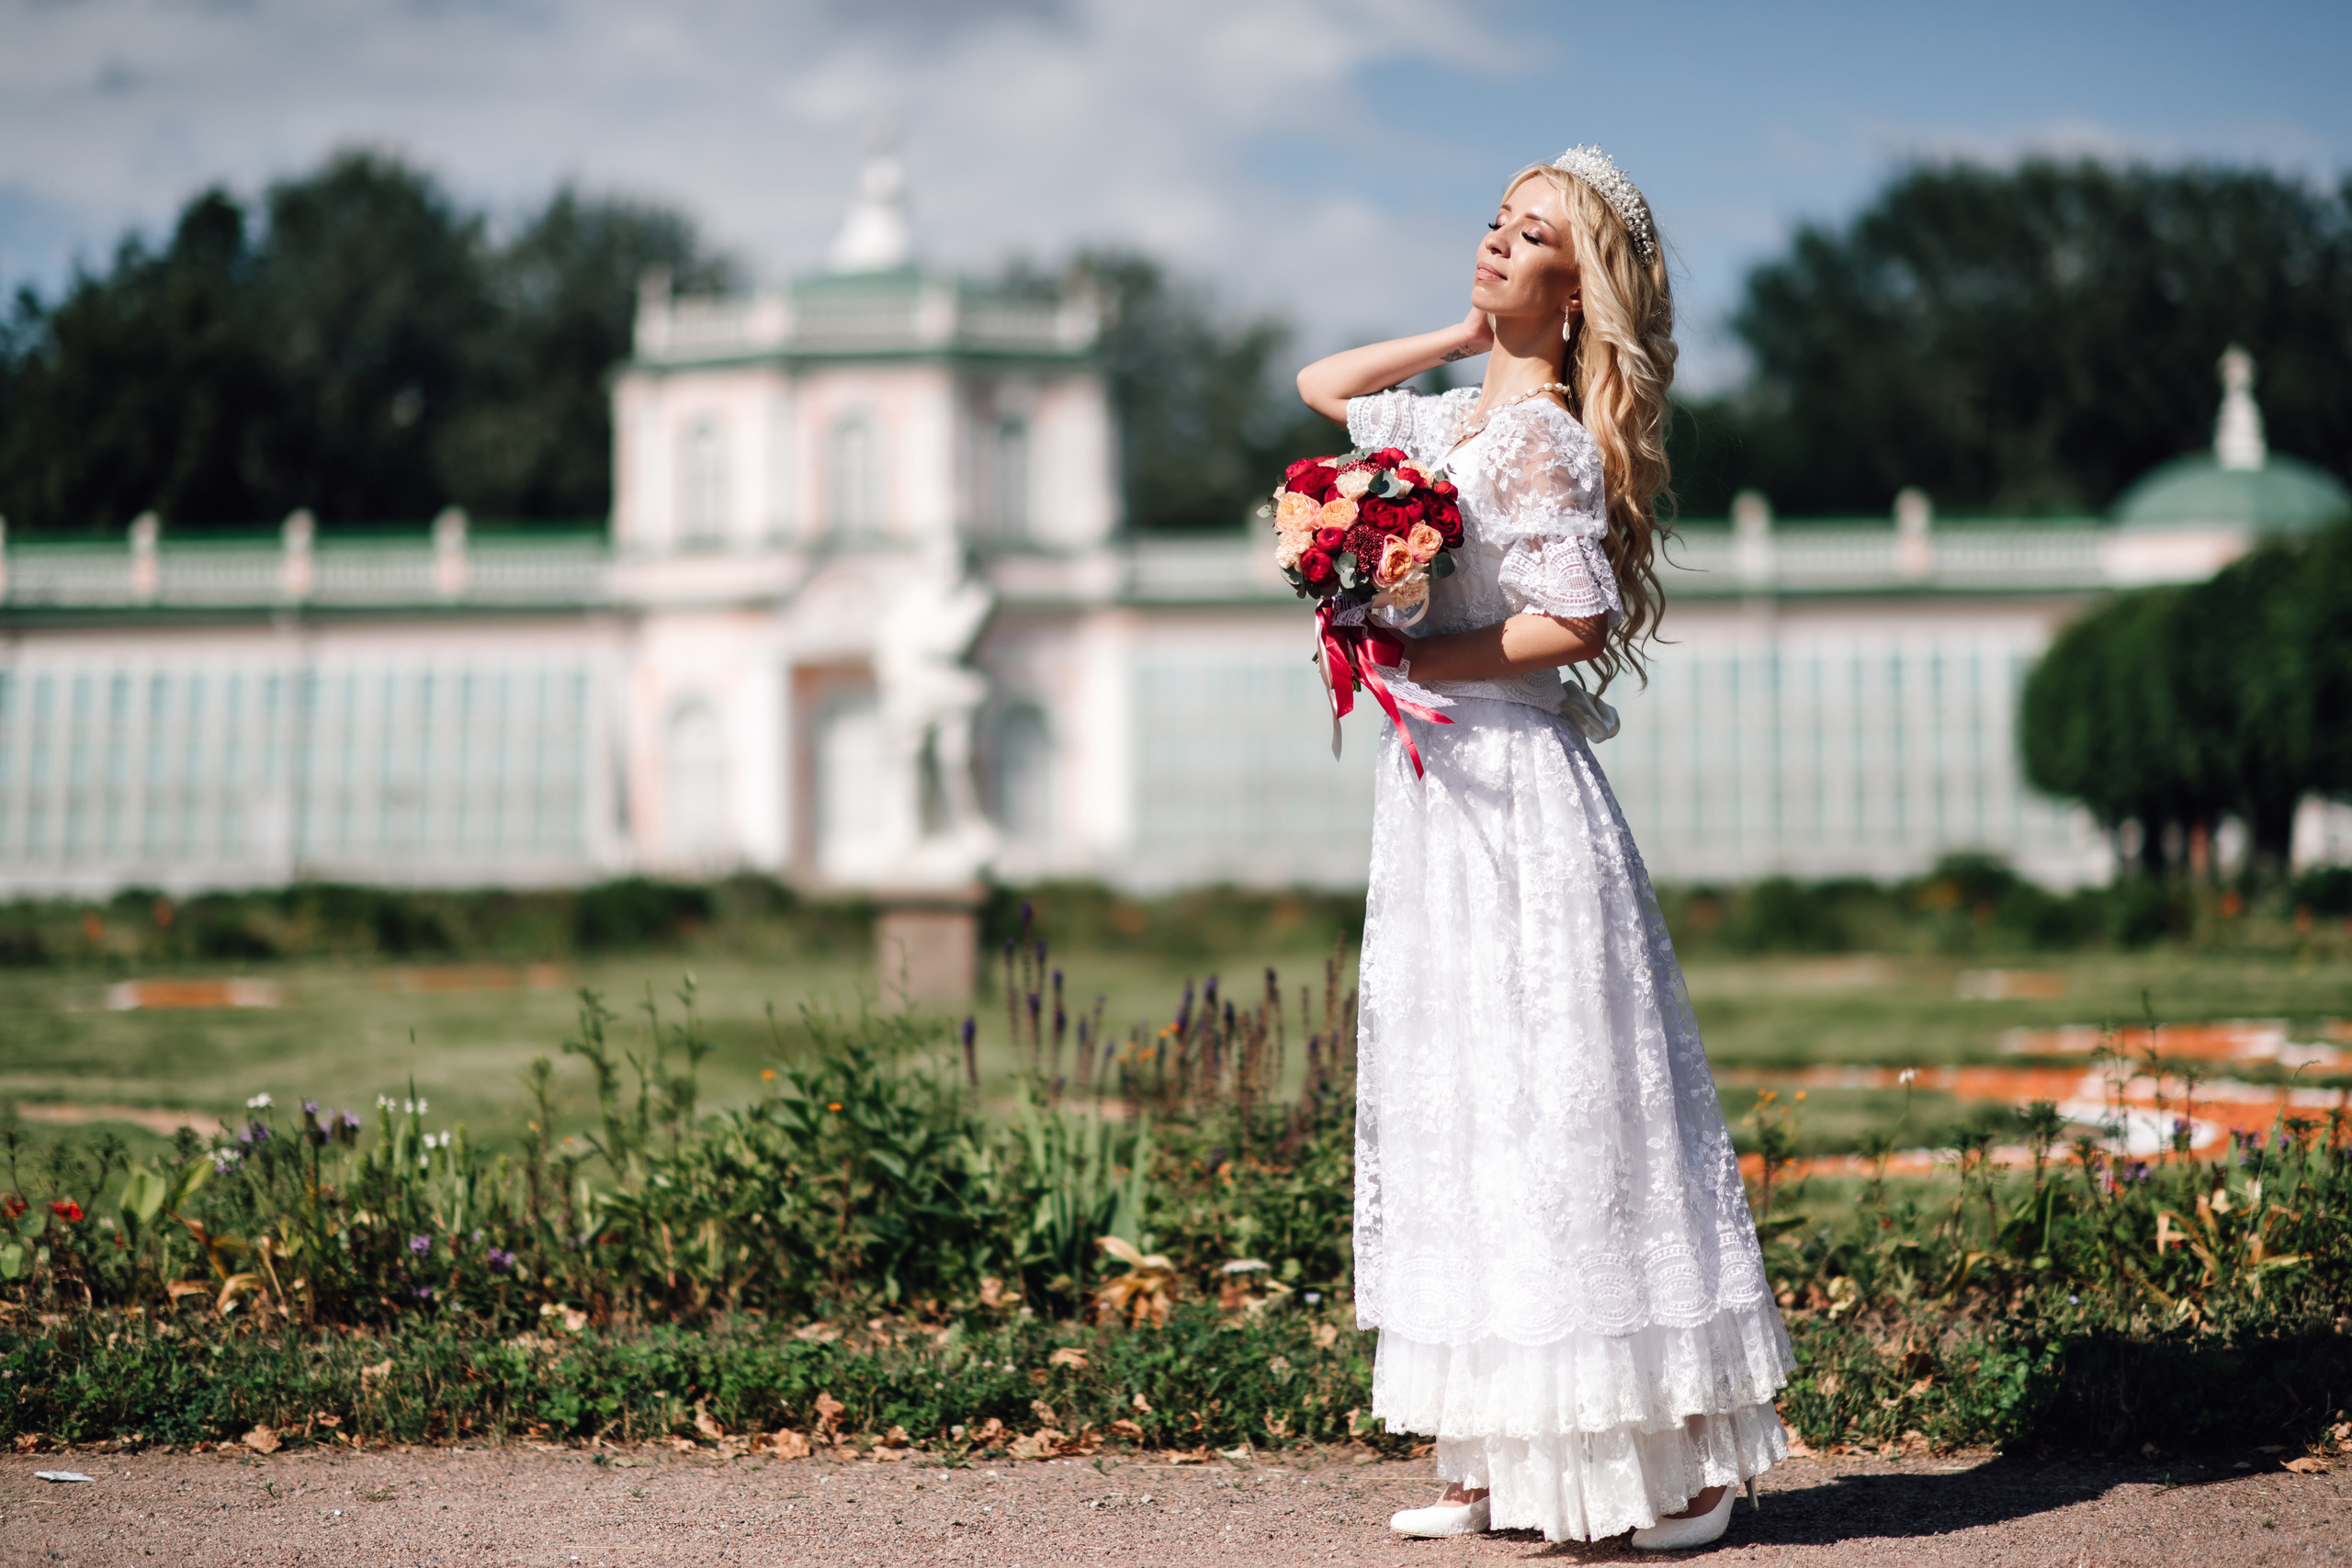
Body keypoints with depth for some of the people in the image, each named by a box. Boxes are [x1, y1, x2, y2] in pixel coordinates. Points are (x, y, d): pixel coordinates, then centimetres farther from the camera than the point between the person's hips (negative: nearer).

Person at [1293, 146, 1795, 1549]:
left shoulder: (1540, 434, -11)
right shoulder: (1456, 417, 14)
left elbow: (1576, 620, -19)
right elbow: (1322, 385, 30)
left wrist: (1417, 661, -13)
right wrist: (1468, 333, 18)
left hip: (1518, 798, -9)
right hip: (1445, 793, 9)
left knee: (1560, 1111, -5)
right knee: (1462, 1114, 9)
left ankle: (1687, 1462, 5)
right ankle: (1504, 1458, 17)